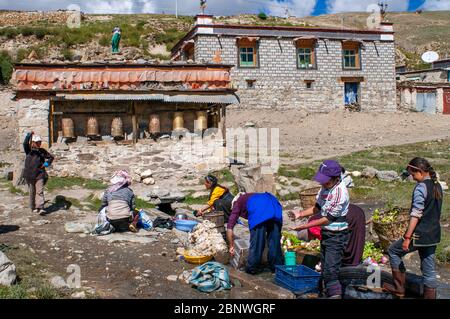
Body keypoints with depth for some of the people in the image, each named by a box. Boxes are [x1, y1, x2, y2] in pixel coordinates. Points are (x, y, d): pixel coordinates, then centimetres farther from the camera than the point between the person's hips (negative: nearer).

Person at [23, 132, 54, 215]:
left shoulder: (42, 151, 8)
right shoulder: (29, 150, 1)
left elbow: (51, 157, 17)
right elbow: (25, 144, -21)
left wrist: (47, 163, -2)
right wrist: (29, 135, -35)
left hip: (39, 174, 1)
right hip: (29, 175, -1)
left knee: (39, 191, -8)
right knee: (32, 192, 10)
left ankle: (41, 208, -12)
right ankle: (33, 207, 23)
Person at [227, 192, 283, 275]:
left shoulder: (237, 202, 29)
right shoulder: (253, 196, 44)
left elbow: (230, 228, 22)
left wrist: (231, 246, 32)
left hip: (258, 213, -5)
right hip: (275, 207, 5)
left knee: (256, 242, 7)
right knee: (275, 241, 16)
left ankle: (252, 268, 18)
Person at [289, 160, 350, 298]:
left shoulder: (340, 193, -24)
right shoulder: (325, 188, 2)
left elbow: (328, 219, -22)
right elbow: (317, 207, 15)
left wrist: (305, 226, -19)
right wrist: (300, 214, 1)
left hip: (336, 236, -9)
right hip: (326, 233, 9)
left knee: (330, 271, -11)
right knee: (325, 269, 16)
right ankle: (329, 294, 28)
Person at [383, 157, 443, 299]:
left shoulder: (421, 187, -17)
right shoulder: (437, 186, 9)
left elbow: (416, 214, -21)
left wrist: (407, 237, -20)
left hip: (420, 234, -8)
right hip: (434, 235, 8)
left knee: (393, 251, 11)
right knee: (428, 268, 13)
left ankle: (399, 288, 16)